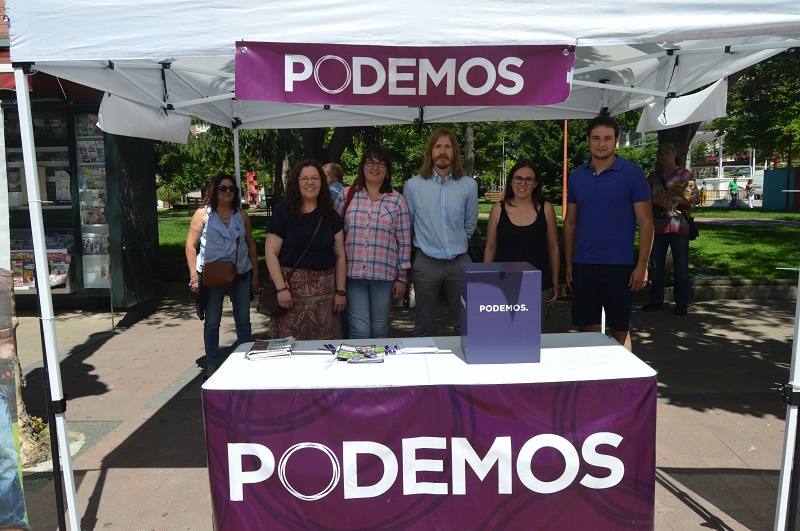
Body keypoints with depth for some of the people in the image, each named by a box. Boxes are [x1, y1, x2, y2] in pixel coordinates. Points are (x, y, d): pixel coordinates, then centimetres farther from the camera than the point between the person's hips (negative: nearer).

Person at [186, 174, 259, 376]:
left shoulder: (241, 215, 8)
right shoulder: (203, 214, -1)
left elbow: (251, 246, 12)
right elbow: (191, 245, -4)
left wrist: (255, 274, 8)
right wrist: (194, 275, -11)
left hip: (241, 274, 3)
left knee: (243, 320, 9)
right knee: (212, 322, 8)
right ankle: (212, 364, 20)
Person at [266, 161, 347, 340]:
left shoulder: (330, 215, 9)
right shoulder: (283, 212, 0)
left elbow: (340, 256, 10)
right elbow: (271, 253, -3)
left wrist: (341, 291, 4)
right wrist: (281, 288, -11)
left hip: (325, 289, 3)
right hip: (292, 285, -2)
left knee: (325, 341, 2)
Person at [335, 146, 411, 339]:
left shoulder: (397, 201, 4)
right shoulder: (347, 195, 6)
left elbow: (404, 242, 3)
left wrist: (402, 277, 1)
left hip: (384, 274, 0)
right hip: (353, 272, 0)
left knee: (380, 329, 10)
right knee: (359, 330, -1)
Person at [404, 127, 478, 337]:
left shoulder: (469, 185, 2)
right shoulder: (413, 185, -1)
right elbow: (407, 224, 11)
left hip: (460, 262, 1)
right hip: (426, 262, -1)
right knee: (423, 327, 9)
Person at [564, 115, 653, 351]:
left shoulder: (632, 173, -3)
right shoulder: (577, 176, 8)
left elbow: (645, 221, -4)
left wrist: (642, 266, -11)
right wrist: (569, 264, 8)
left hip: (619, 267, -3)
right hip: (583, 266, 4)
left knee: (619, 331, 7)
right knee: (587, 329, 10)